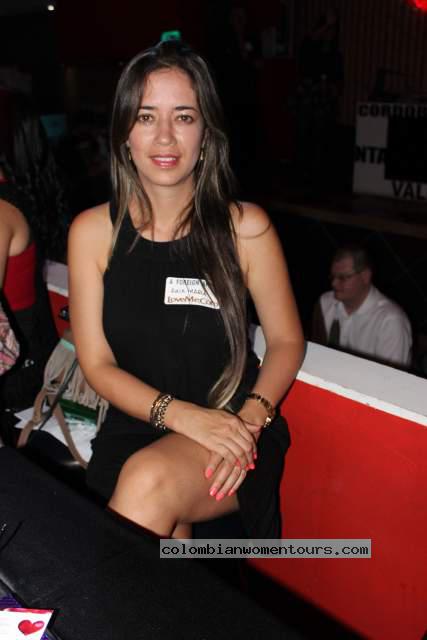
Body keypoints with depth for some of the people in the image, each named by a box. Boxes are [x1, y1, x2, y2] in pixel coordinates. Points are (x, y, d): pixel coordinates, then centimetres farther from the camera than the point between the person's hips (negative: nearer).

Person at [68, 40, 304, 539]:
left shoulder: (246, 227, -5)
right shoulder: (92, 232, -2)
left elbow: (286, 339, 2)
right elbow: (97, 362, -2)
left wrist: (249, 419, -16)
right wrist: (182, 415, -17)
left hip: (233, 428, -1)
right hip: (134, 427, 2)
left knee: (149, 482, -30)